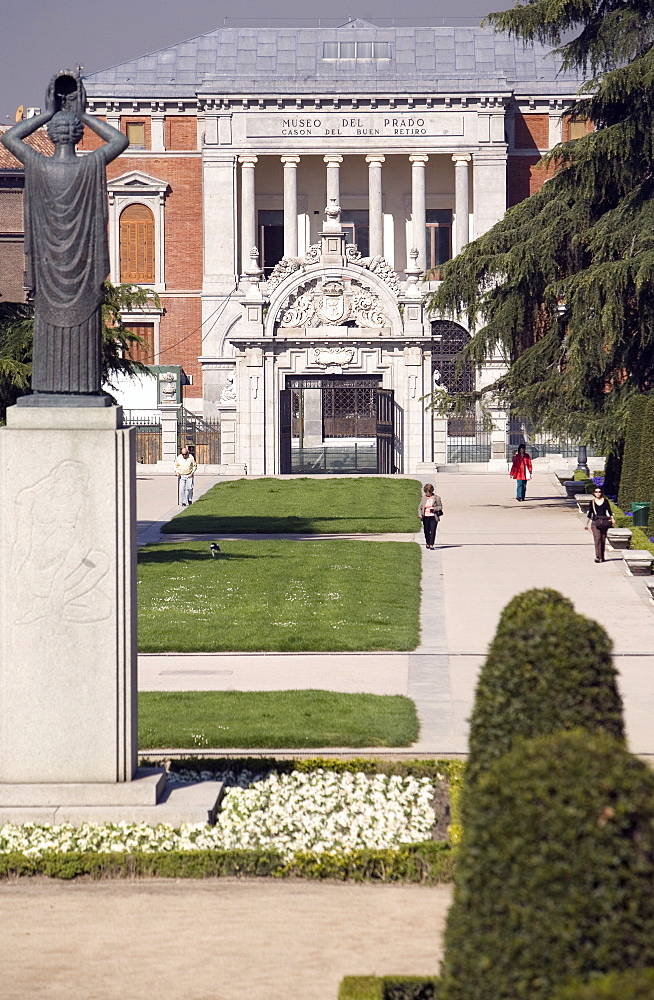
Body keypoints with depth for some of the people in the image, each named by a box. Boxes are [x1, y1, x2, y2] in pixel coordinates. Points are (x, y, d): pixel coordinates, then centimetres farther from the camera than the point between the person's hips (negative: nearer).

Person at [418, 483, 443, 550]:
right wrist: (420, 514, -3)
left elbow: (440, 507, 3)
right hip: (426, 517, 3)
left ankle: (431, 544, -10)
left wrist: (434, 509, -14)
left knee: (433, 531, -10)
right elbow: (420, 507, 13)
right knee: (426, 531, 7)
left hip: (433, 517, -3)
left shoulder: (436, 498, 1)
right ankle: (428, 543, 26)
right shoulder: (424, 498, 8)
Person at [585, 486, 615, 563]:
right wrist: (587, 523, 9)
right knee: (597, 538, -15)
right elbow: (589, 514, 10)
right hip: (595, 522, -2)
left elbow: (609, 511, 8)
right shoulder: (592, 502, 7)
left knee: (603, 540, 4)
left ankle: (602, 557, 13)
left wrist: (612, 519, -8)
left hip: (604, 522, 2)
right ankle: (597, 557, -21)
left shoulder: (605, 501, 8)